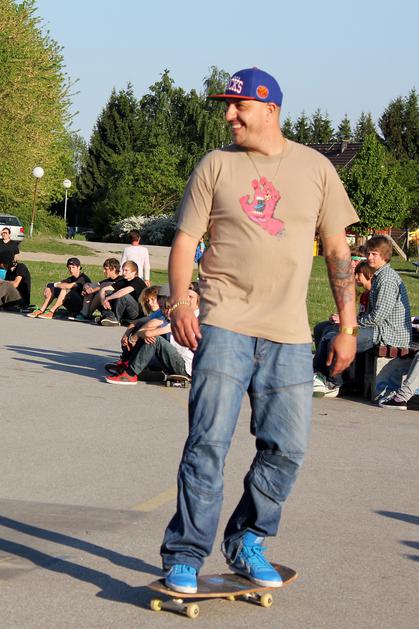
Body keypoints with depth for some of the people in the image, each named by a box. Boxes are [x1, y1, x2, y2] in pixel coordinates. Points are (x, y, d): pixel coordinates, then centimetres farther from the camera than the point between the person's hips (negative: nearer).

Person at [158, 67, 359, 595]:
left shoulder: (315, 168, 10)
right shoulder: (216, 165, 7)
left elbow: (337, 250, 12)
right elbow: (185, 239, 6)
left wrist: (347, 327, 7)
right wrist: (179, 303, -11)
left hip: (289, 335, 2)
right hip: (225, 325, -2)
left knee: (286, 448, 1)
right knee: (208, 442, -10)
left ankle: (247, 542, 20)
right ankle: (184, 556, -2)